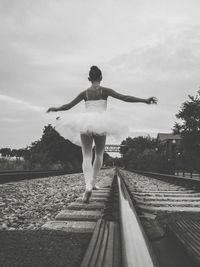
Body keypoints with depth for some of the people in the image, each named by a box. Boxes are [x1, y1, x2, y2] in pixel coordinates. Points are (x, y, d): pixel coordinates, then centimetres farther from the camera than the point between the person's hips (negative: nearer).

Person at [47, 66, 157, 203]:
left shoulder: (85, 93, 13)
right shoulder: (105, 91, 6)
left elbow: (68, 106, 17)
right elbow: (124, 97, -3)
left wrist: (55, 109, 36)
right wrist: (145, 100, -2)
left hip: (85, 123, 1)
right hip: (100, 123, -1)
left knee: (87, 156, -4)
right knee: (99, 154, 18)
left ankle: (88, 187, -25)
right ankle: (92, 182, 17)